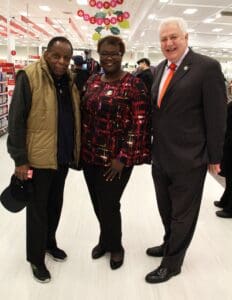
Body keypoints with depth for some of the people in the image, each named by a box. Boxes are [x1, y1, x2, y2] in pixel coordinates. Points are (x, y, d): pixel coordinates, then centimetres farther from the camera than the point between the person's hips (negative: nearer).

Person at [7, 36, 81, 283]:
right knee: (38, 207, 8)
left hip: (62, 156, 7)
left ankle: (49, 242, 42)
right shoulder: (29, 77, -12)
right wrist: (20, 159, -16)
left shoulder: (68, 80, 8)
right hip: (38, 157, -6)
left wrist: (75, 151, 13)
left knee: (55, 203, 20)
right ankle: (36, 258, 25)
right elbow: (16, 120, -14)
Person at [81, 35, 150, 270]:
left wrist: (123, 158, -16)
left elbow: (139, 124, -13)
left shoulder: (133, 84, -10)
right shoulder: (92, 81, 8)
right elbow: (84, 115, 13)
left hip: (116, 159, -5)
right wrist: (81, 148, 8)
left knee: (109, 206, 4)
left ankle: (114, 245, 34)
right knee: (98, 205, 16)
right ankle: (106, 240, 42)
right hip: (90, 155, 5)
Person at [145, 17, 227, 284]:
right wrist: (153, 146, 11)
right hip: (160, 156, 7)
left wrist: (214, 157, -9)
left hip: (188, 158, -6)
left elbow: (216, 116, -12)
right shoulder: (160, 68, 9)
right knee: (166, 210, 23)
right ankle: (169, 244, 46)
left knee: (182, 214, 11)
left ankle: (172, 263, 29)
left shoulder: (207, 67, -12)